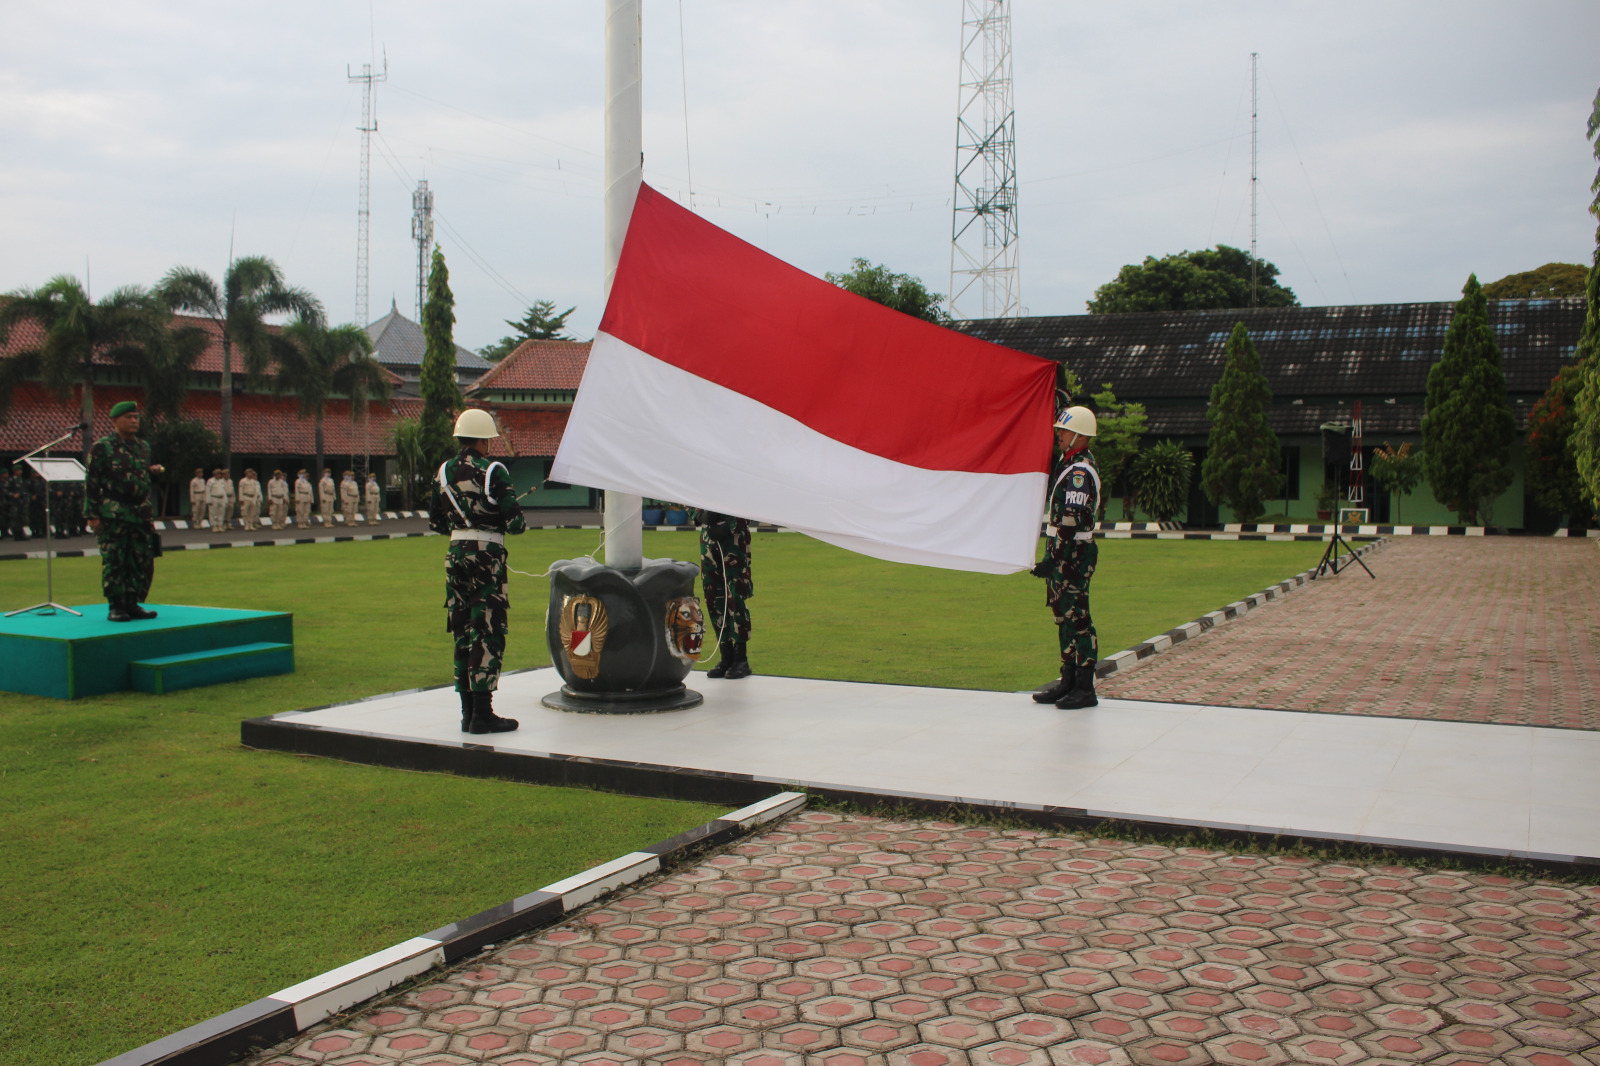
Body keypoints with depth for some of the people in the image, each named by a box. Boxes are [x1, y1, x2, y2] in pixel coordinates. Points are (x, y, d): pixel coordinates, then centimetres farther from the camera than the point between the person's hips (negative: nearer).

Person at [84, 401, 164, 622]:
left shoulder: (144, 447, 14)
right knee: (114, 562, -3)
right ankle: (116, 608, 3)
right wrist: (92, 515, -10)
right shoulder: (102, 448, -4)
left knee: (143, 562, 5)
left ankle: (133, 604, 15)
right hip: (113, 515, -6)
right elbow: (91, 482, -6)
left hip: (141, 515, 6)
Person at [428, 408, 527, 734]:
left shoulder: (444, 472, 8)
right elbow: (515, 522, -13)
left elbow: (435, 522, 12)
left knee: (463, 634, 11)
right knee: (488, 634, -3)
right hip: (487, 557, -6)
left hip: (455, 555, 6)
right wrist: (518, 523, 9)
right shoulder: (494, 472, -11)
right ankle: (482, 714, -4)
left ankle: (468, 713, 16)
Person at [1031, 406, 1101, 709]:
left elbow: (1072, 520, -22)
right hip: (1063, 555, 10)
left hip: (1073, 555, -10)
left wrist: (1053, 559, -23)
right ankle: (1068, 681, 21)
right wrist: (1052, 558, 23)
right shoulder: (1072, 466, 17)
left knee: (1077, 619, -6)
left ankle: (1085, 689, -2)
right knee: (1064, 617, 14)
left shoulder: (1079, 473, -16)